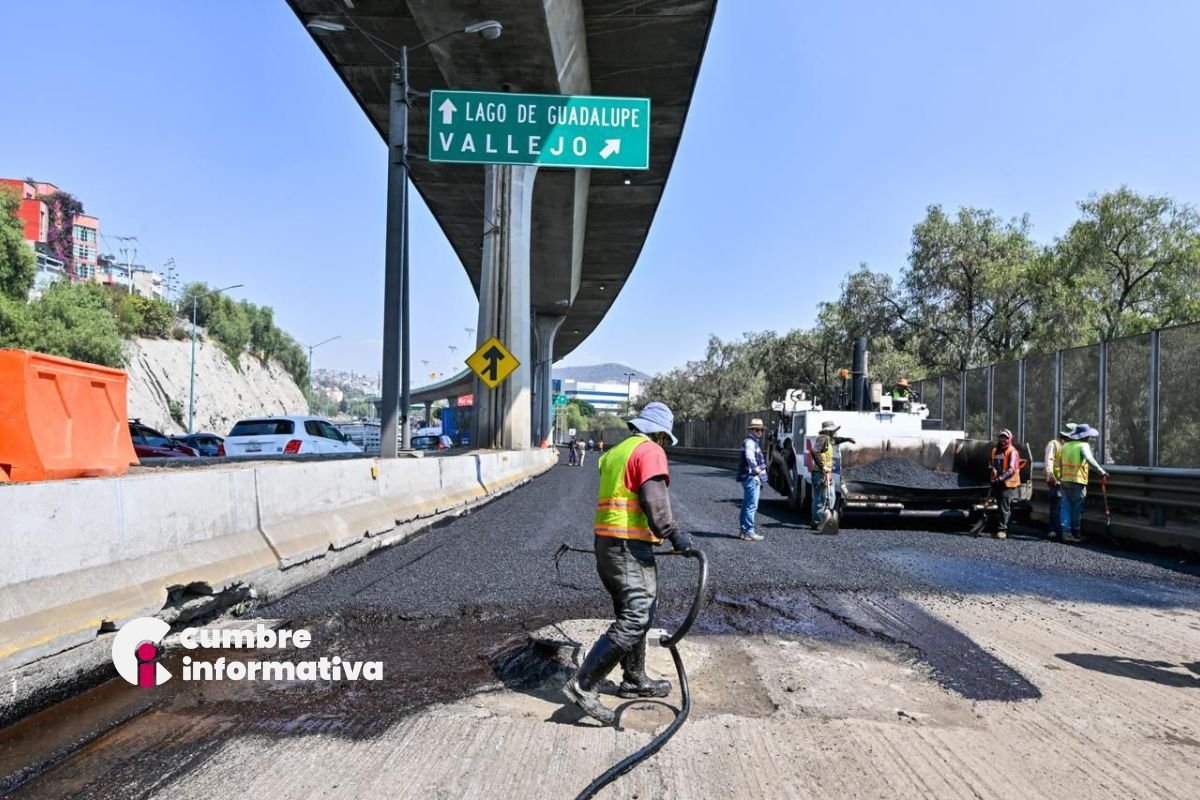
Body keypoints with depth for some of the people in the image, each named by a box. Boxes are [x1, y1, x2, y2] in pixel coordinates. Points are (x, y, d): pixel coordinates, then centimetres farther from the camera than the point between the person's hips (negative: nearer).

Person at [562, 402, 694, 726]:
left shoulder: (616, 452, 20)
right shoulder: (650, 450, -8)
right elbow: (655, 500, -19)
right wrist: (673, 534, -11)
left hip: (606, 542, 10)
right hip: (630, 547, -10)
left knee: (633, 614, 20)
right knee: (635, 619, -12)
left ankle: (635, 680, 30)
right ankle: (583, 685, -15)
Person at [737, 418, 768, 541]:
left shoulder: (754, 442, 21)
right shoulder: (749, 442, -13)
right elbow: (749, 455, -32)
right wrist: (755, 467, -43)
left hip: (753, 478, 11)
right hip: (751, 477, -11)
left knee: (746, 505, 14)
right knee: (751, 506, -11)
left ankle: (744, 530, 20)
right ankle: (749, 532, -10)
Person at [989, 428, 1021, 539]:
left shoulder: (1012, 452, -9)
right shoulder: (995, 451, 14)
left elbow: (1011, 469, -17)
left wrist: (1001, 478, -25)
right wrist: (994, 478, 12)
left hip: (1008, 483, -7)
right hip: (998, 483, 7)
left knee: (1005, 507, -11)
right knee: (1001, 506, 12)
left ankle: (1002, 529, -13)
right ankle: (1004, 528, 20)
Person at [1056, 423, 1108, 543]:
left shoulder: (1066, 446, 13)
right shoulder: (1083, 445, -8)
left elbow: (1058, 464, 14)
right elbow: (1089, 459, -26)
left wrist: (1059, 477, 22)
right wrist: (1102, 472, -26)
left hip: (1065, 481, 6)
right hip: (1077, 481, -6)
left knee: (1066, 506, 5)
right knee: (1077, 508, 3)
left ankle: (1066, 532, 0)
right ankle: (1076, 533, 10)